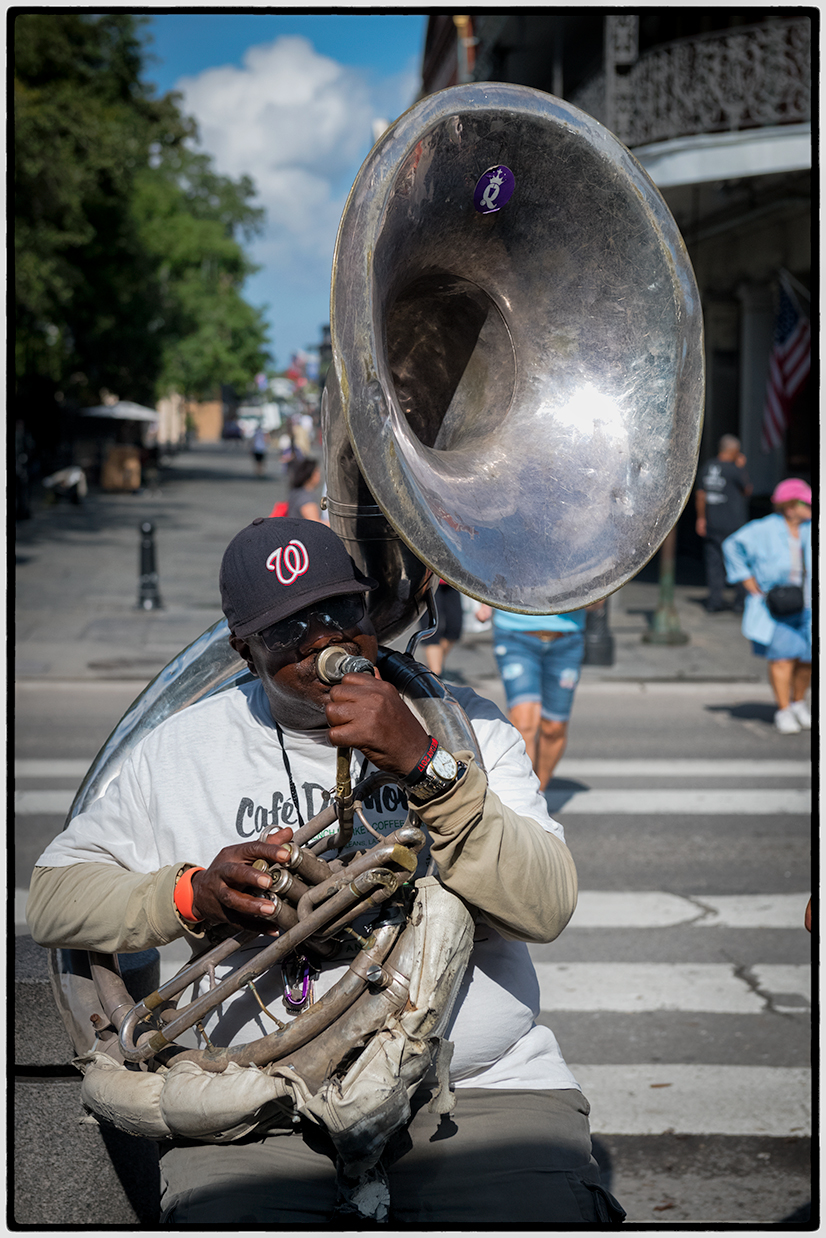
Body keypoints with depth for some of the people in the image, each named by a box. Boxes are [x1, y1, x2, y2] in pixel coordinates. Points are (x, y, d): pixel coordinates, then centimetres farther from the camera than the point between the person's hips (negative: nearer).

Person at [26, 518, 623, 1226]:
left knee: (542, 1216, -28)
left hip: (481, 1085, -1)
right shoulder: (188, 748, 9)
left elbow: (547, 909, -8)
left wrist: (424, 763, -19)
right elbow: (51, 896, 12)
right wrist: (192, 894, -5)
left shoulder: (462, 724, 6)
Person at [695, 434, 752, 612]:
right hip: (734, 524, -5)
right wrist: (741, 468, 8)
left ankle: (714, 600, 5)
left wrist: (701, 518, 14)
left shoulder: (706, 467, 6)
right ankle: (741, 600, 7)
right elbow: (747, 490, 3)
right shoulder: (734, 470, -11)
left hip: (712, 524, 5)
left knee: (714, 562, 7)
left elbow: (700, 495, 8)